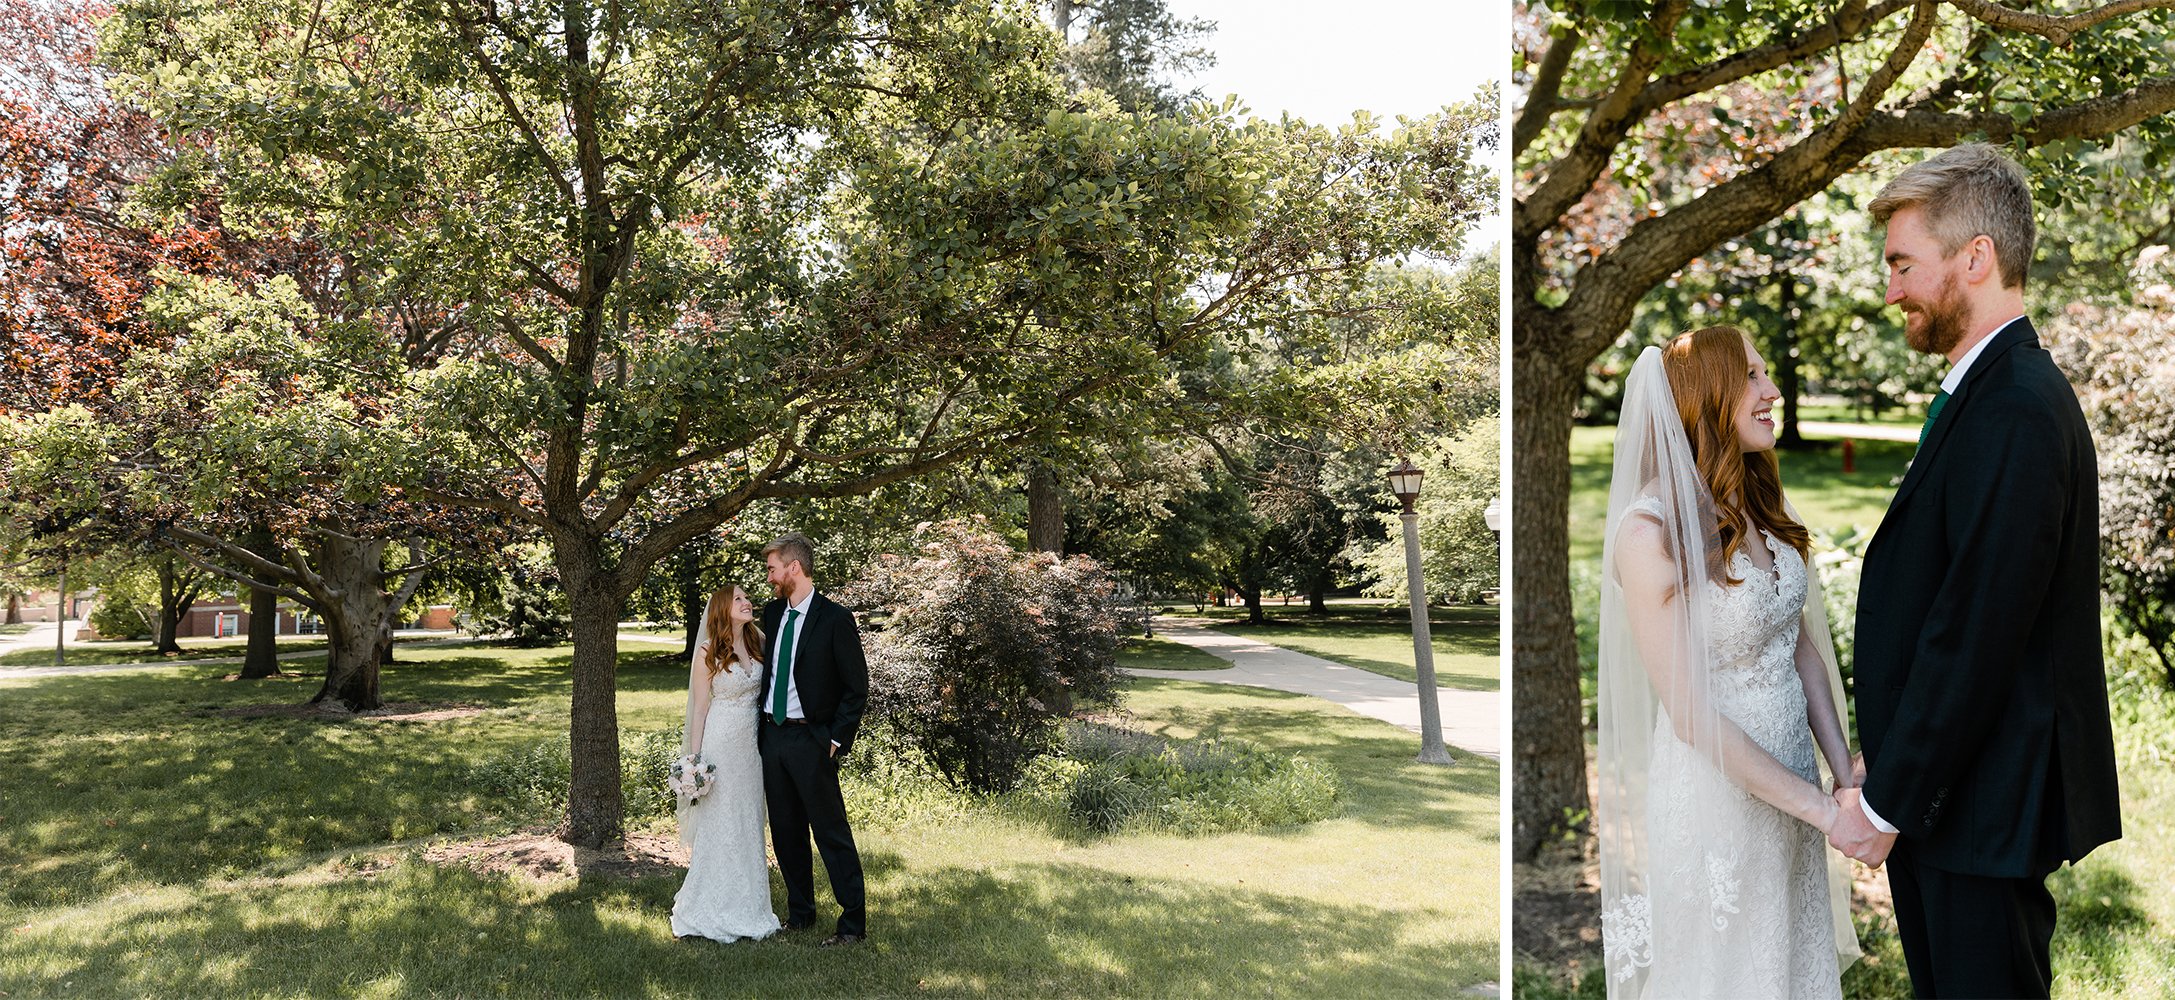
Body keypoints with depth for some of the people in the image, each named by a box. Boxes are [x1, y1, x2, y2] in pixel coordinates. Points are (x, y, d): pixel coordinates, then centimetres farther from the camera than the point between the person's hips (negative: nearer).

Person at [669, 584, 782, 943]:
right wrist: (695, 759, -10)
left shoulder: (757, 644, 7)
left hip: (752, 744, 6)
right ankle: (712, 910, 10)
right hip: (721, 742, -5)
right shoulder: (708, 653, -8)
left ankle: (745, 907, 21)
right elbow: (699, 708, -7)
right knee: (717, 825, 1)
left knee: (749, 825, 11)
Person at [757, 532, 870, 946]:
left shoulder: (835, 619, -11)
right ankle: (800, 912, 26)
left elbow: (857, 687, -8)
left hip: (810, 740, -7)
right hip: (772, 735, 7)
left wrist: (837, 739, -11)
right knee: (785, 831, 14)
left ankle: (853, 921, 2)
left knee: (832, 832, -4)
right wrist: (759, 726, 12)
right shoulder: (772, 612, 9)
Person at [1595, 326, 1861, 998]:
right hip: (1716, 788, -7)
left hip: (1791, 778, 7)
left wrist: (1846, 775, -4)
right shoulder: (1650, 531, -22)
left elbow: (1803, 647, 6)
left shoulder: (1759, 507, 2)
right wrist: (1826, 810, -18)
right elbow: (1691, 716, -22)